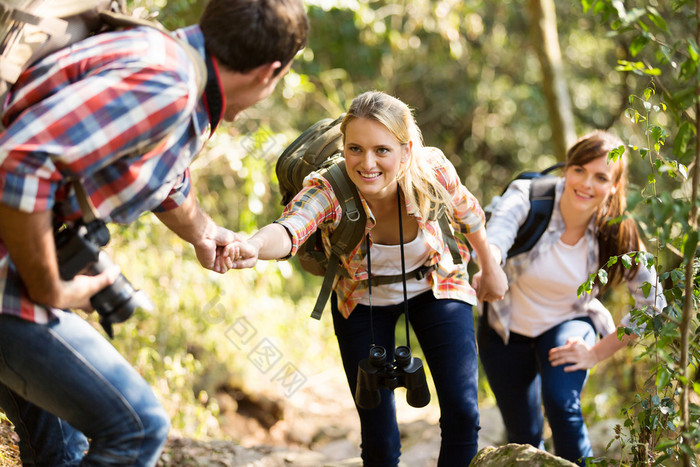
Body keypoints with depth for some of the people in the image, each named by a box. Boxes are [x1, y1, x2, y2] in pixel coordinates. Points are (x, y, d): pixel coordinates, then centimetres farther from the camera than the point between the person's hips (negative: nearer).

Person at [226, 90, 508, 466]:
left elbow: (465, 210, -6)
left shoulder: (432, 171, -30)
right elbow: (288, 230, -56)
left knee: (462, 415, -11)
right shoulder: (326, 190, -34)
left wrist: (490, 268, 8)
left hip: (434, 287, 1)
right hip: (363, 302, -1)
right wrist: (254, 246, -79)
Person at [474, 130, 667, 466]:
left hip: (567, 328, 0)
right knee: (523, 438, 12)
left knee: (562, 406, -28)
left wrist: (598, 353, -16)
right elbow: (499, 229, -48)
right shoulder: (527, 196, -26)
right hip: (507, 330, 0)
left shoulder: (616, 234, -21)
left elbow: (653, 303, -12)